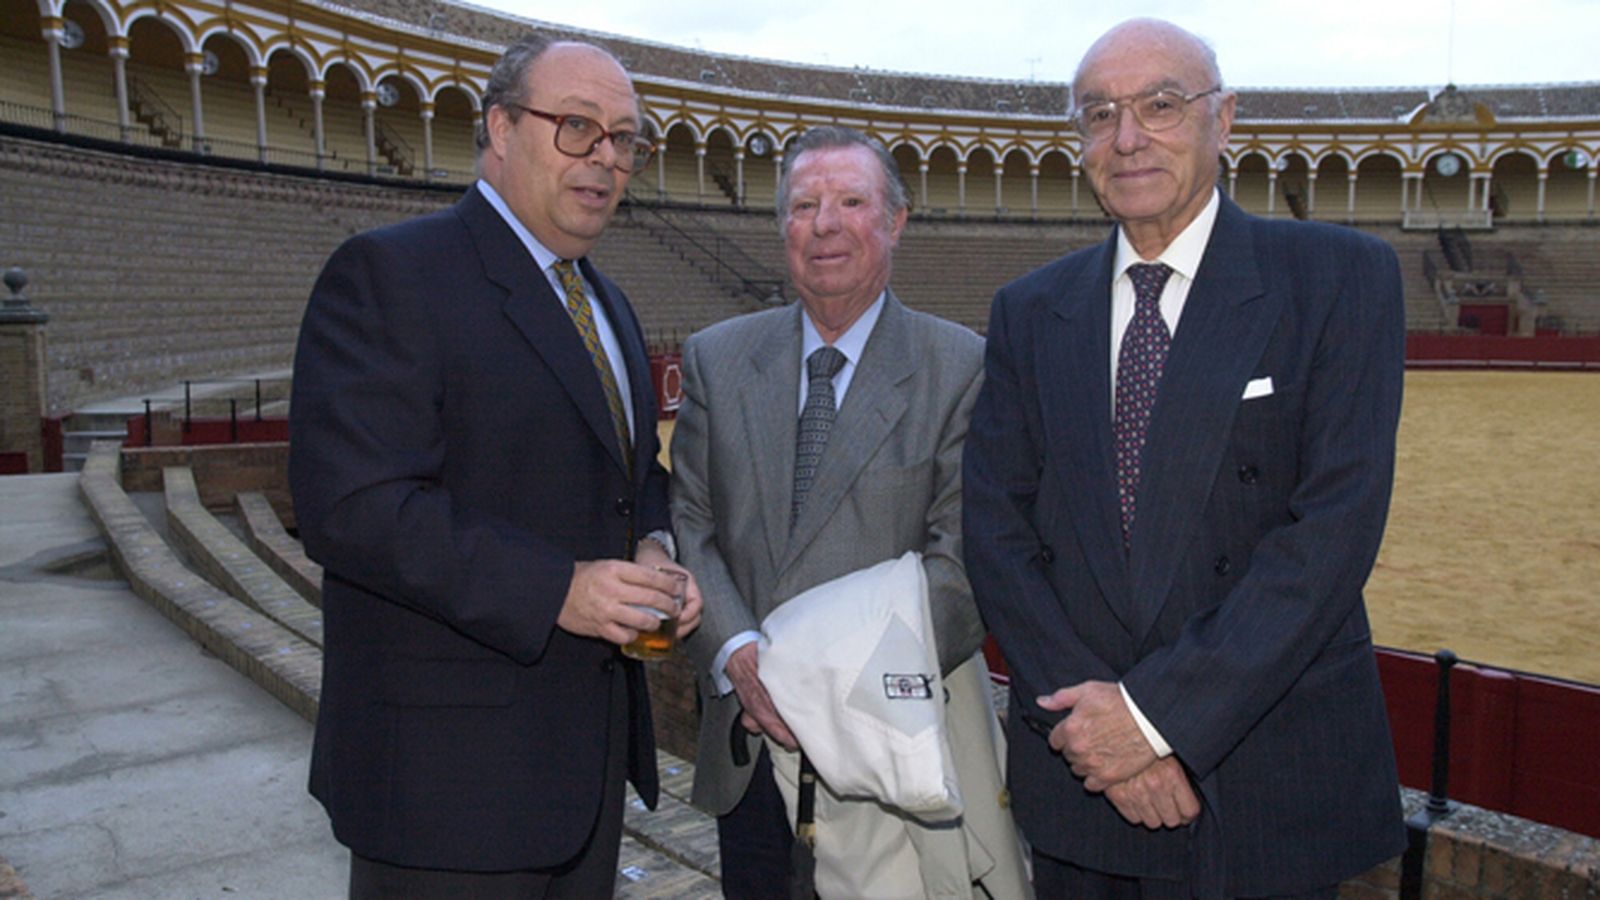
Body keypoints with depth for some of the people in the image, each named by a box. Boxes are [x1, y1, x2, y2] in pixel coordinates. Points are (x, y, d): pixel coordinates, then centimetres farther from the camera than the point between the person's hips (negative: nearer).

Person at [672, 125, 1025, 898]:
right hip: (747, 740, 3)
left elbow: (961, 555, -10)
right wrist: (739, 656, -14)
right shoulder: (715, 359, 6)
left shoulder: (962, 367, -4)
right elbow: (688, 525, 1)